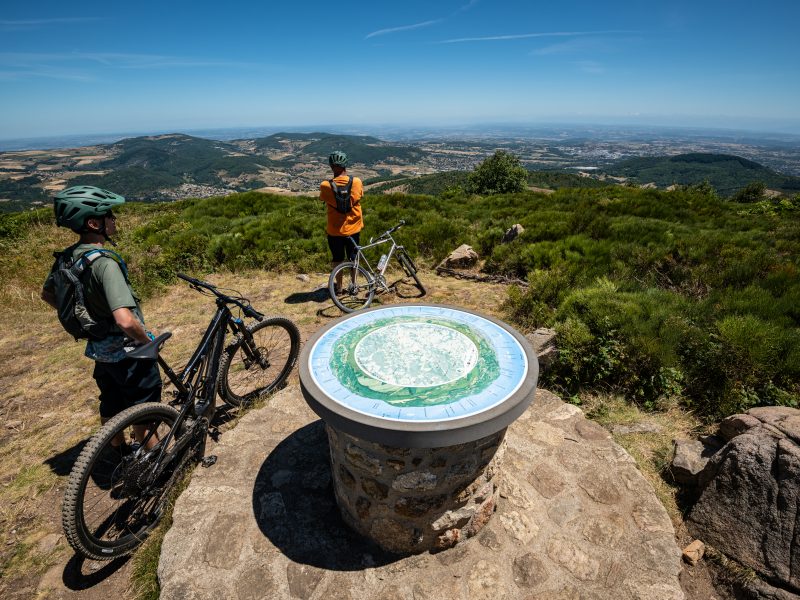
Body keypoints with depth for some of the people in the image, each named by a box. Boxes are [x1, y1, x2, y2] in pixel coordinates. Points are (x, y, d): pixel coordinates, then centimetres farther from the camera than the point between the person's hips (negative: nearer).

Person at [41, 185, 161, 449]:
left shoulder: (68, 257, -3)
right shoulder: (104, 262, -30)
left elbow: (47, 294, 15)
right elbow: (126, 321, -39)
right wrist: (149, 341, -22)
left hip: (99, 349, 8)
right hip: (126, 351, -8)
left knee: (111, 404, 25)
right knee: (144, 406, 12)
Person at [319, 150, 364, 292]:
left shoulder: (325, 186, -17)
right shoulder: (357, 182, -13)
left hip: (334, 229, -1)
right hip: (353, 228, 1)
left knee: (337, 258, 17)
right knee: (353, 257, 19)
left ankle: (339, 286, 29)